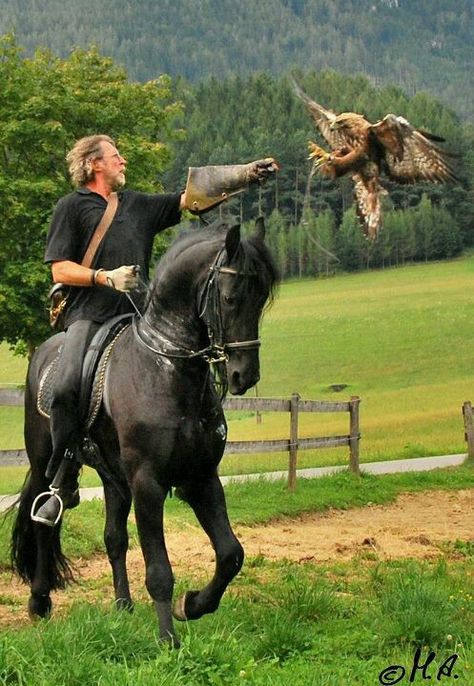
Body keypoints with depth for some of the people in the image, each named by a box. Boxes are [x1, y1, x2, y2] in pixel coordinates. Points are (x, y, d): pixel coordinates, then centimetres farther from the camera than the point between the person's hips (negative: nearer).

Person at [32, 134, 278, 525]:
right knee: (67, 386, -25)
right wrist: (107, 277, -13)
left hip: (137, 315, 5)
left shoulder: (139, 205, 23)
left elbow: (193, 199, 19)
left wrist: (246, 175, 11)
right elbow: (60, 271, 2)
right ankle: (64, 485, -18)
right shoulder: (72, 207, 8)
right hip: (89, 315, -5)